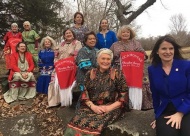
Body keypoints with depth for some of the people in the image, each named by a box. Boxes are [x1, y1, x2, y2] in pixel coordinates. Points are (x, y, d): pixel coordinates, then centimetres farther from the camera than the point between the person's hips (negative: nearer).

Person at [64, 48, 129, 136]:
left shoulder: (117, 74, 4)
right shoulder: (90, 74, 11)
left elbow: (124, 96, 0)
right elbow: (84, 93, 6)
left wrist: (109, 107, -12)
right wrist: (93, 106, -10)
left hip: (111, 108, -2)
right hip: (92, 106, 2)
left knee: (94, 125, -31)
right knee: (76, 123, -26)